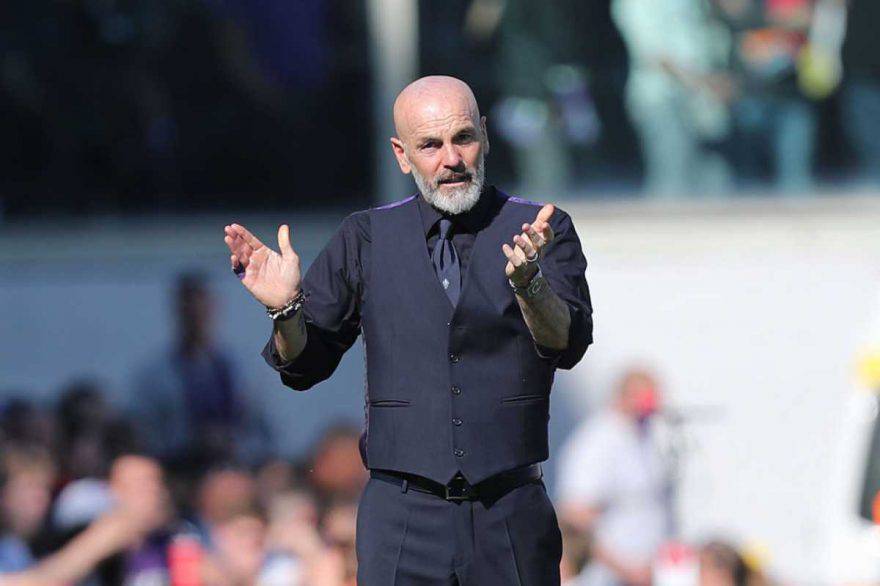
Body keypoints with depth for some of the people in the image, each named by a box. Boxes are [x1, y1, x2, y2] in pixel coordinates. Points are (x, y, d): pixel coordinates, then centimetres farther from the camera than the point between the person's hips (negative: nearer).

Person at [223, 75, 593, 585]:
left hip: (511, 519, -1)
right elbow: (305, 367, 9)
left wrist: (527, 281, -31)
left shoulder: (543, 231, 3)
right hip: (402, 518, 1)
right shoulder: (367, 237, 8)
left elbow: (568, 344, -11)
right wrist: (286, 309, -12)